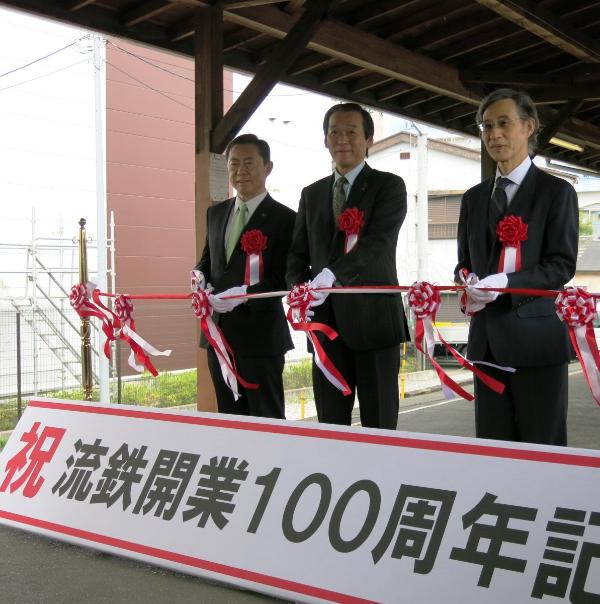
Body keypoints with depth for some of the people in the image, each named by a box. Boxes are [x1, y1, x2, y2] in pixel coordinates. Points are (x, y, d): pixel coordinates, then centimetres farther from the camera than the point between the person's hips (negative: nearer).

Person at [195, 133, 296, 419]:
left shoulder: (284, 218, -7)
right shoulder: (216, 213, 14)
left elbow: (285, 277, -12)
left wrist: (244, 294, -25)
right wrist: (199, 277, -3)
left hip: (260, 331, -6)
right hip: (219, 330, 6)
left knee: (267, 419, 2)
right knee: (228, 417, 14)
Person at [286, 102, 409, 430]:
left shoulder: (389, 185, -1)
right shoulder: (311, 194, 15)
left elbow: (377, 242, -16)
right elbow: (298, 254, 13)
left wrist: (331, 274, -31)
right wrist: (300, 288, -8)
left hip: (373, 320, -4)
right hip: (326, 322, 5)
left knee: (379, 424, 1)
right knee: (330, 424, 9)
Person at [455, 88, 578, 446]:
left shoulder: (556, 192, 0)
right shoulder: (474, 198, 16)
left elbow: (562, 265, -8)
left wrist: (505, 283, -22)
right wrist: (467, 282, -4)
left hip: (536, 338, -5)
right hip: (487, 339, 5)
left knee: (542, 448, 1)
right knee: (492, 444, 8)